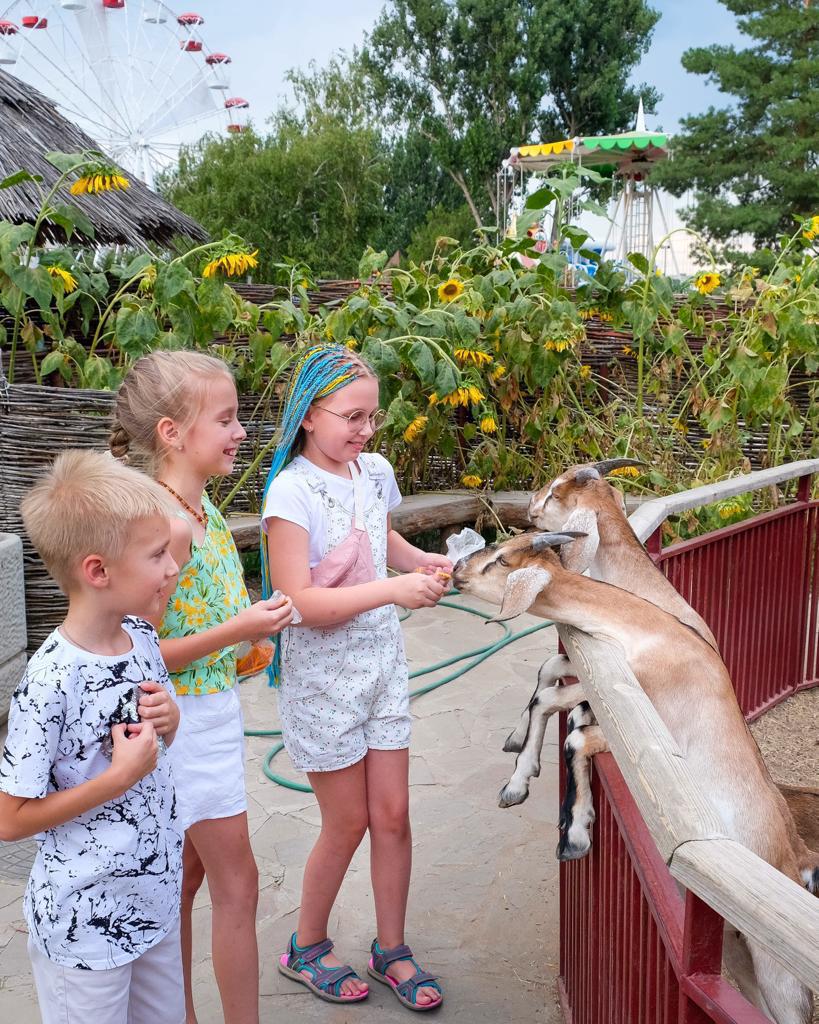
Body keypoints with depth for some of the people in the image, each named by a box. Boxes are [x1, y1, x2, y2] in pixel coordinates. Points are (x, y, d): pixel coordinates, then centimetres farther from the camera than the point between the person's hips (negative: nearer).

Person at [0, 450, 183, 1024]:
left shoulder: (142, 636, -4)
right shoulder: (53, 680, -26)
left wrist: (168, 721, -9)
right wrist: (120, 775, -25)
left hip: (154, 898, 7)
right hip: (86, 925, -7)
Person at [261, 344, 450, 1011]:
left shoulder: (375, 471, 2)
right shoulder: (292, 490, -18)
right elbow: (301, 601, -24)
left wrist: (424, 562, 5)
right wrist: (392, 590, -29)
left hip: (382, 661, 6)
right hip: (322, 673, -5)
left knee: (392, 813, 10)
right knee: (348, 821, 7)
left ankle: (392, 949, 31)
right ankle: (306, 948, 32)